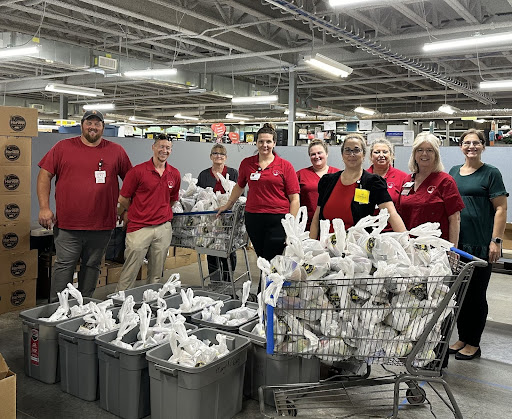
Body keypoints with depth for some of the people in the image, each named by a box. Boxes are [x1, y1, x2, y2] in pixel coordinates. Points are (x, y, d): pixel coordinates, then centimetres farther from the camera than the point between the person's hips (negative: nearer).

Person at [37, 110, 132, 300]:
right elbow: (44, 175, 4)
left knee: (92, 266, 12)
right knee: (64, 265, 2)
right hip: (67, 224, -1)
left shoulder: (116, 151, 6)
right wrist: (44, 207, -4)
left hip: (102, 225, 2)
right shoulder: (63, 147, 4)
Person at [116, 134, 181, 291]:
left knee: (156, 274, 12)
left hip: (163, 228, 4)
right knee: (129, 273, -1)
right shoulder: (138, 171, -6)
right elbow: (123, 199, 1)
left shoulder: (175, 174, 7)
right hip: (139, 228, -4)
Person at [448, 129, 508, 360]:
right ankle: (462, 338, 27)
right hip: (455, 243, 6)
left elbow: (500, 209, -7)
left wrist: (496, 241, -15)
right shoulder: (454, 172, 13)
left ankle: (473, 344, 17)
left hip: (480, 245, -5)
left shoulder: (491, 173, -3)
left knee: (476, 294, 4)